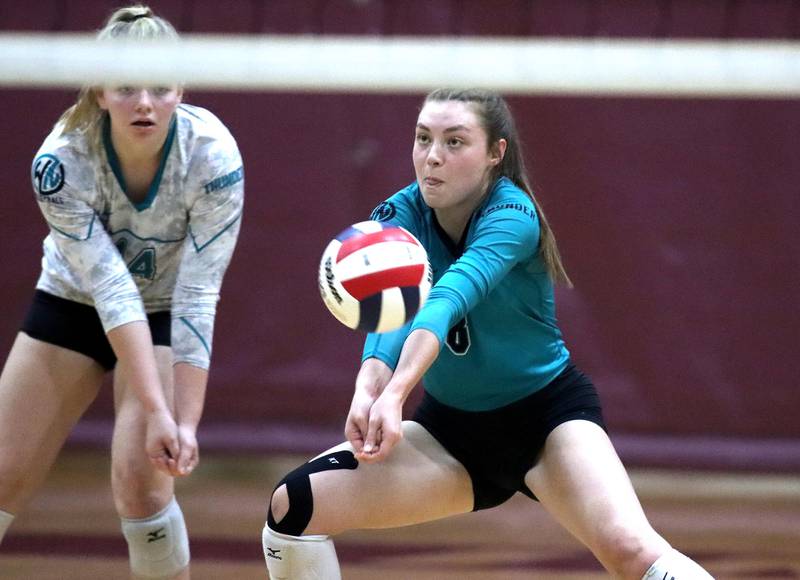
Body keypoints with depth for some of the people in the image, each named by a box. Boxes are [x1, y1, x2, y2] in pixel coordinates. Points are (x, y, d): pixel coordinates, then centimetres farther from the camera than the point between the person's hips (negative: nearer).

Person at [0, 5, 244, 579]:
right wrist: (156, 410, -37)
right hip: (72, 301, 1)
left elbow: (197, 296, -27)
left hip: (164, 314, -1)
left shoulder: (214, 156, -29)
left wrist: (186, 423, -31)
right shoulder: (60, 161, -29)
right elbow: (111, 287, -31)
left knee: (141, 480, -19)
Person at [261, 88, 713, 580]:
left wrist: (395, 393, -57)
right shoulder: (401, 214, -11)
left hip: (546, 411, -5)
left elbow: (450, 298, -40)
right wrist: (368, 387, -51)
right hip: (452, 427, 5)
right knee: (294, 507, -10)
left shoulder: (512, 216, -23)